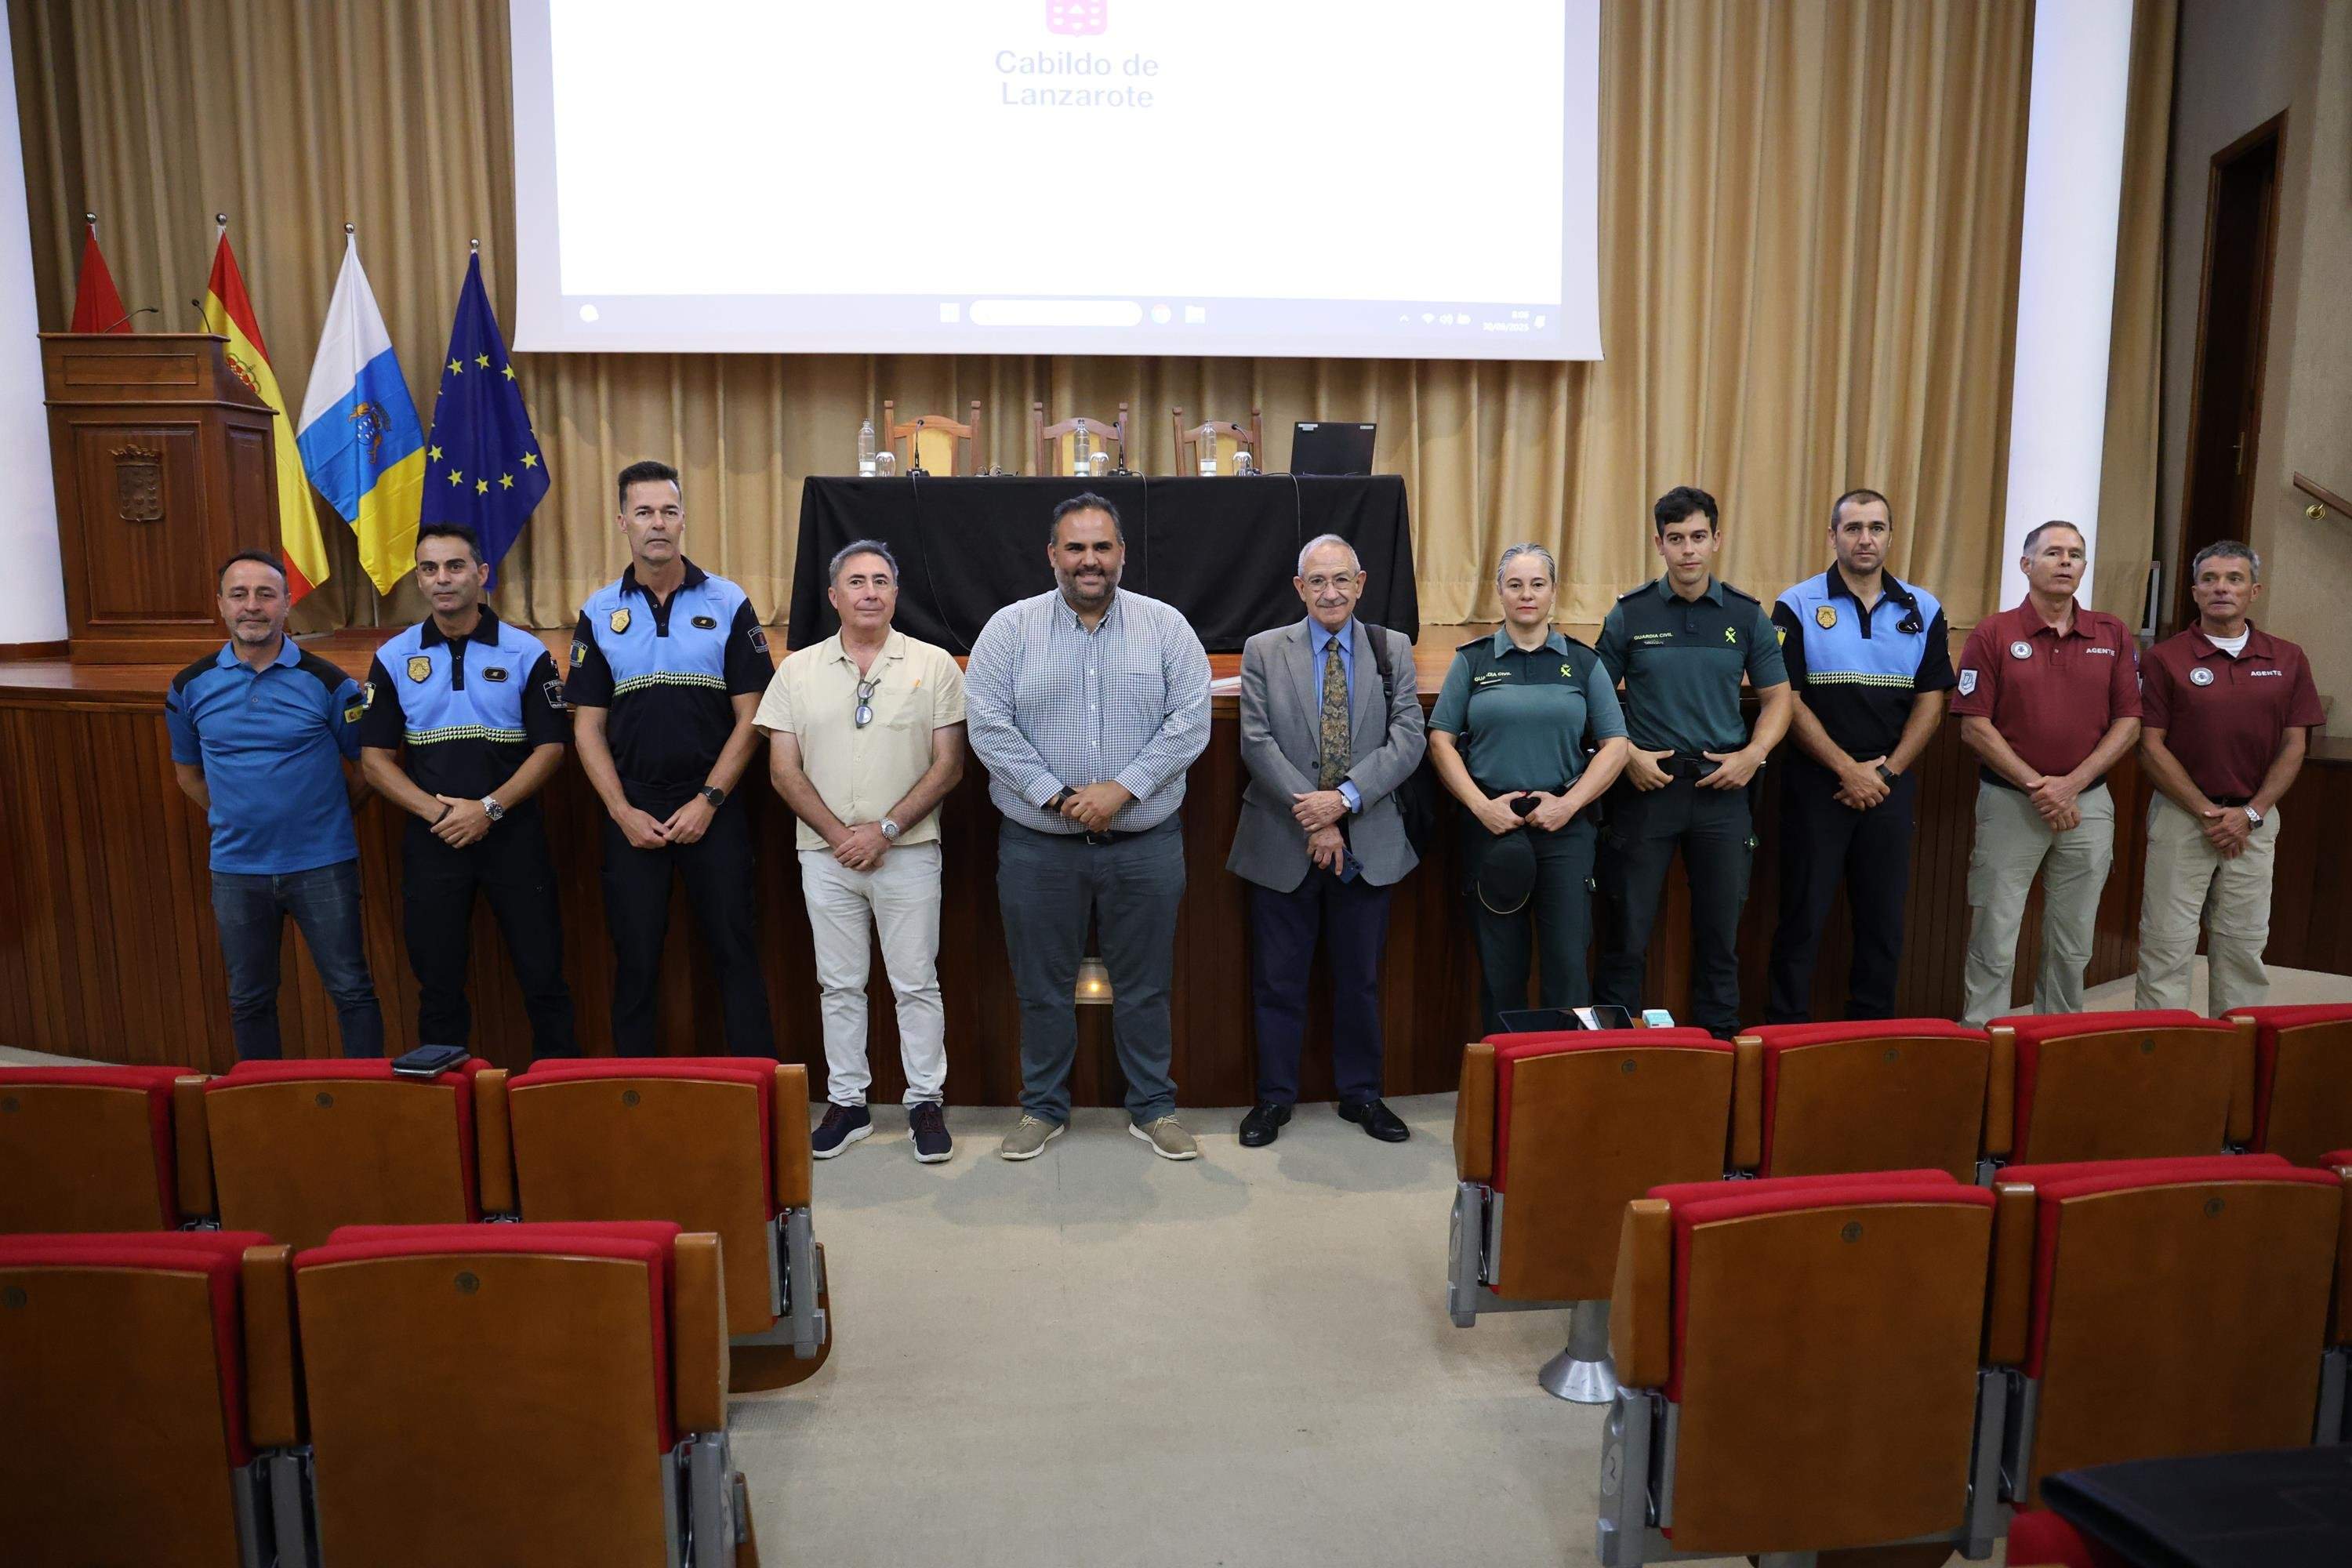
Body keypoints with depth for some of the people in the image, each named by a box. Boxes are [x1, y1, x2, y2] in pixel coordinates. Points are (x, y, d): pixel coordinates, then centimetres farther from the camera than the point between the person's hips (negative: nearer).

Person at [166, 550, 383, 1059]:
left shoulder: (326, 682, -6)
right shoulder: (191, 687, 3)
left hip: (321, 864, -3)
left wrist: (325, 812, 1)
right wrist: (233, 819, 8)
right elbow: (188, 773, 16)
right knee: (249, 1000, 14)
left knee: (351, 991, 1)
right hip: (236, 869, 3)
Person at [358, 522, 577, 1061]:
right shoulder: (393, 659, 5)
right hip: (431, 838, 2)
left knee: (542, 974, 1)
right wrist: (434, 811, -12)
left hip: (513, 833, -2)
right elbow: (375, 758, 4)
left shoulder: (526, 652, 0)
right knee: (438, 982, 10)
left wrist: (489, 808, -15)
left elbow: (550, 747, -3)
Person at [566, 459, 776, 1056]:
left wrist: (709, 801, -9)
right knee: (635, 959, 9)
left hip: (712, 809, -1)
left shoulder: (728, 604, 0)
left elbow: (750, 718, -2)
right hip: (632, 814, 2)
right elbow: (588, 727, 5)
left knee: (735, 951, 2)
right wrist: (622, 812, -5)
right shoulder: (599, 613, 5)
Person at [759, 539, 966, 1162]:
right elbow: (784, 770, 3)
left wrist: (885, 829, -11)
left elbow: (948, 765, -3)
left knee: (917, 983, 4)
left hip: (908, 853, -2)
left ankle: (926, 1101, 16)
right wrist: (838, 834, -8)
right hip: (825, 855, 2)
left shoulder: (935, 665, 0)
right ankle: (846, 1103, 22)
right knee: (840, 985, 10)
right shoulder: (797, 670, 6)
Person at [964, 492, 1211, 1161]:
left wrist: (1121, 789, -15)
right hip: (1038, 847, 0)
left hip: (1145, 844, 0)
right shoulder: (1010, 628, 0)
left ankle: (1153, 1107, 26)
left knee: (1145, 984, 10)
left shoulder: (1165, 626, 1)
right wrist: (1056, 796, -14)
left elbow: (1190, 721, -5)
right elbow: (988, 724, -6)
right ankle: (1043, 1106, 28)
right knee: (1042, 985, 10)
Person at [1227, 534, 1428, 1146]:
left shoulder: (1393, 650, 3)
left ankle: (1361, 1093, 28)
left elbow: (1408, 740, -5)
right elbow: (1257, 743, -7)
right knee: (1278, 979, 8)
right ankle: (1275, 1096, 23)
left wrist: (1344, 799, -18)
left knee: (1360, 976, 13)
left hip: (1367, 843, 1)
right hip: (1282, 844, -1)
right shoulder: (1264, 651, 1)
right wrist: (1311, 816, -15)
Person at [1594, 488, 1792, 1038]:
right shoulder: (1630, 613, 0)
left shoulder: (1747, 616, 5)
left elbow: (1777, 697, 10)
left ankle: (1719, 1042, 23)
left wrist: (1753, 755, -5)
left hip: (1722, 787, 2)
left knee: (1720, 930, 9)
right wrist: (1628, 754, -9)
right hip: (1647, 783, -2)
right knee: (1630, 928, 3)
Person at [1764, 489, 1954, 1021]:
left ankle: (1873, 1030, 20)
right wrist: (1847, 770, -12)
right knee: (1804, 912, 1)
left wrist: (1886, 769, -6)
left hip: (1890, 782, 3)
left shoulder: (1923, 610, 8)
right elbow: (1788, 701, -8)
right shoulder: (1797, 606, -2)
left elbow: (1931, 701, 6)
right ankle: (1785, 1030, 10)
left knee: (1883, 916, 8)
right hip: (1816, 782, -3)